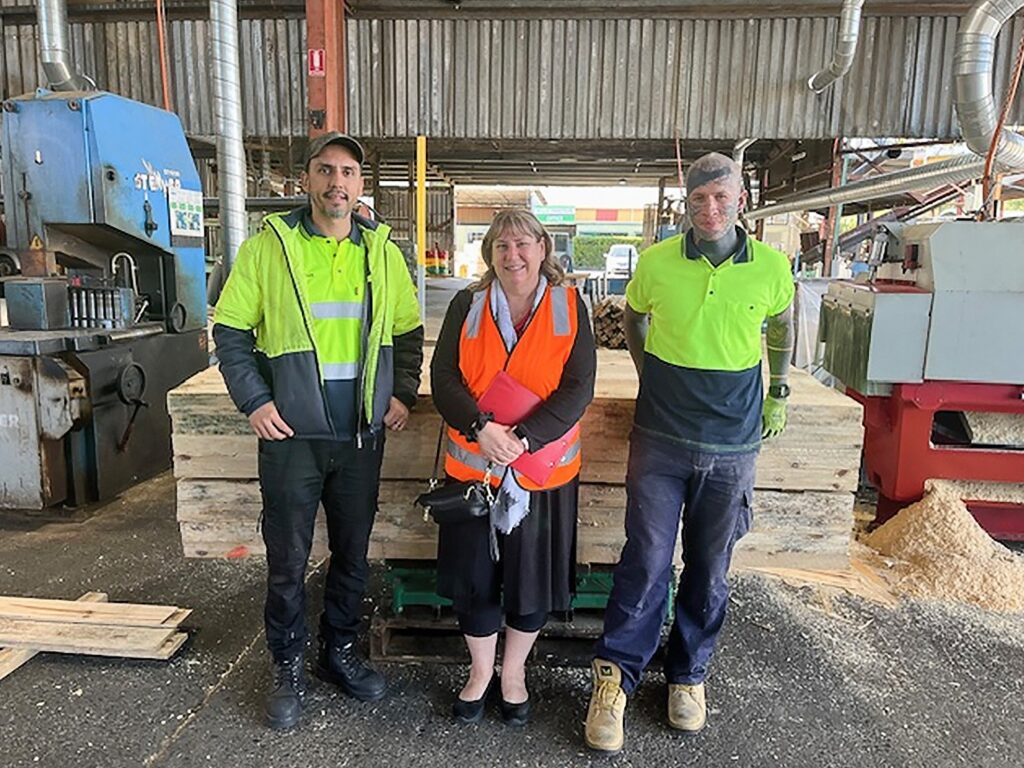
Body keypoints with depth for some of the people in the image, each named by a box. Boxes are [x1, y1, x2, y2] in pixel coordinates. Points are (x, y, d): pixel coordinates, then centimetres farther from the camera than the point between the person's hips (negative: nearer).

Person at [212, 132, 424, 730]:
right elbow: (230, 331, 1)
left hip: (362, 434, 3)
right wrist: (254, 401, -8)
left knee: (353, 554, 14)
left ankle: (341, 652, 35)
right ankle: (290, 669, 28)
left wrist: (403, 393, 3)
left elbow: (409, 331, 14)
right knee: (288, 561, 8)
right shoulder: (269, 246, -2)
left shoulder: (382, 251, 6)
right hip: (292, 434, -2)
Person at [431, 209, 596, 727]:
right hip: (473, 464, 1)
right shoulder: (468, 305, 2)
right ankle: (480, 670, 36)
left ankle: (513, 672, 37)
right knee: (474, 574, 11)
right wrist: (480, 428, -20)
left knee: (532, 577, 11)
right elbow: (443, 377, -4)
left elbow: (578, 387, -9)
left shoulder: (569, 306, -2)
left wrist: (524, 436, -20)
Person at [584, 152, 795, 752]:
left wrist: (779, 393, 18)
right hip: (660, 438, -1)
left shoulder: (771, 267, -3)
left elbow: (782, 325, 18)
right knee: (646, 562, 1)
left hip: (732, 446, 1)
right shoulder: (657, 263, -5)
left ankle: (689, 676, 33)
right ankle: (615, 679, 17)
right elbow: (633, 319, 16)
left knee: (710, 569, 13)